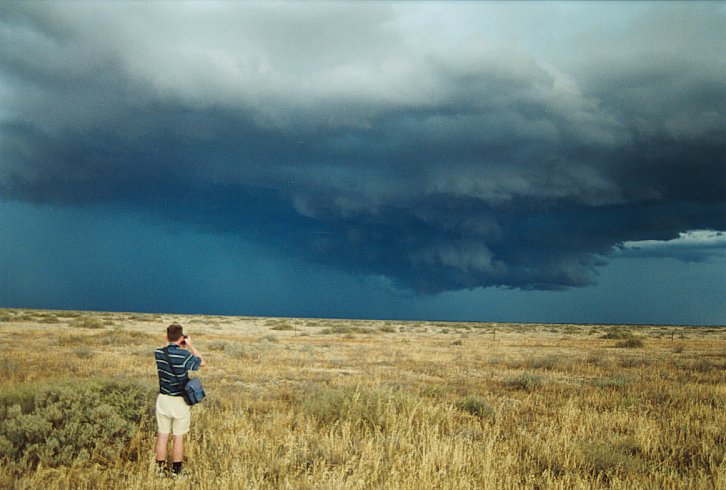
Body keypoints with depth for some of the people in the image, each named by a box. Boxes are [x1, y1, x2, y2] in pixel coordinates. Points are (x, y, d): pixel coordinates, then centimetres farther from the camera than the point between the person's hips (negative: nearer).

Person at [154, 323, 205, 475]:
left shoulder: (158, 353, -6)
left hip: (163, 400, 3)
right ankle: (176, 471, 16)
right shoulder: (185, 355, -18)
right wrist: (190, 346, 3)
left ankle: (160, 468, 19)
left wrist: (181, 347, 15)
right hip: (180, 401, -3)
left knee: (162, 435, 12)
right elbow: (202, 363, 0)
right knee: (178, 437, 7)